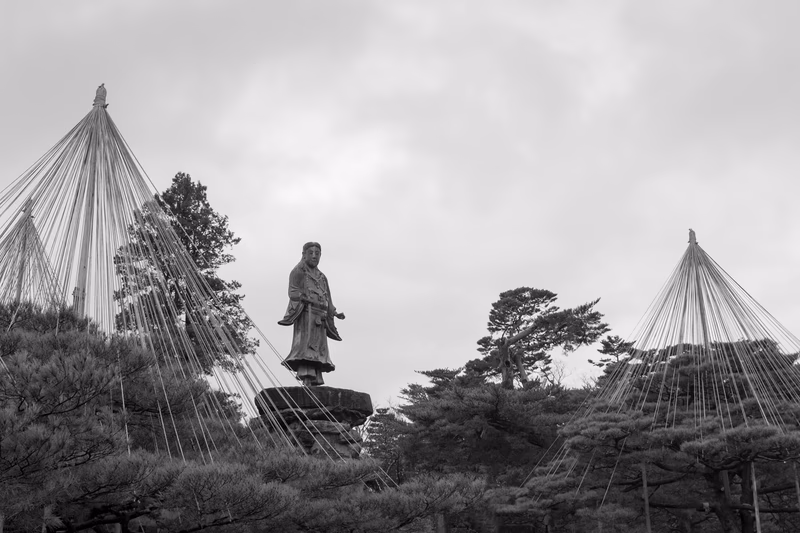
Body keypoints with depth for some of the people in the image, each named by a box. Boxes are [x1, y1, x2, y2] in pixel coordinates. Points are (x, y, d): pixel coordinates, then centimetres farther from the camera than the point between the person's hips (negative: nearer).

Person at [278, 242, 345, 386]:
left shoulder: (322, 277, 25)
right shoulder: (298, 271, 6)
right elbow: (293, 292, -7)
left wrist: (336, 314, 5)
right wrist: (303, 296, -27)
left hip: (320, 318, 7)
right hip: (305, 313, -7)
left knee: (318, 350, -3)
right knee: (306, 344, -21)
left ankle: (316, 383, -8)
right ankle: (306, 380, -32)